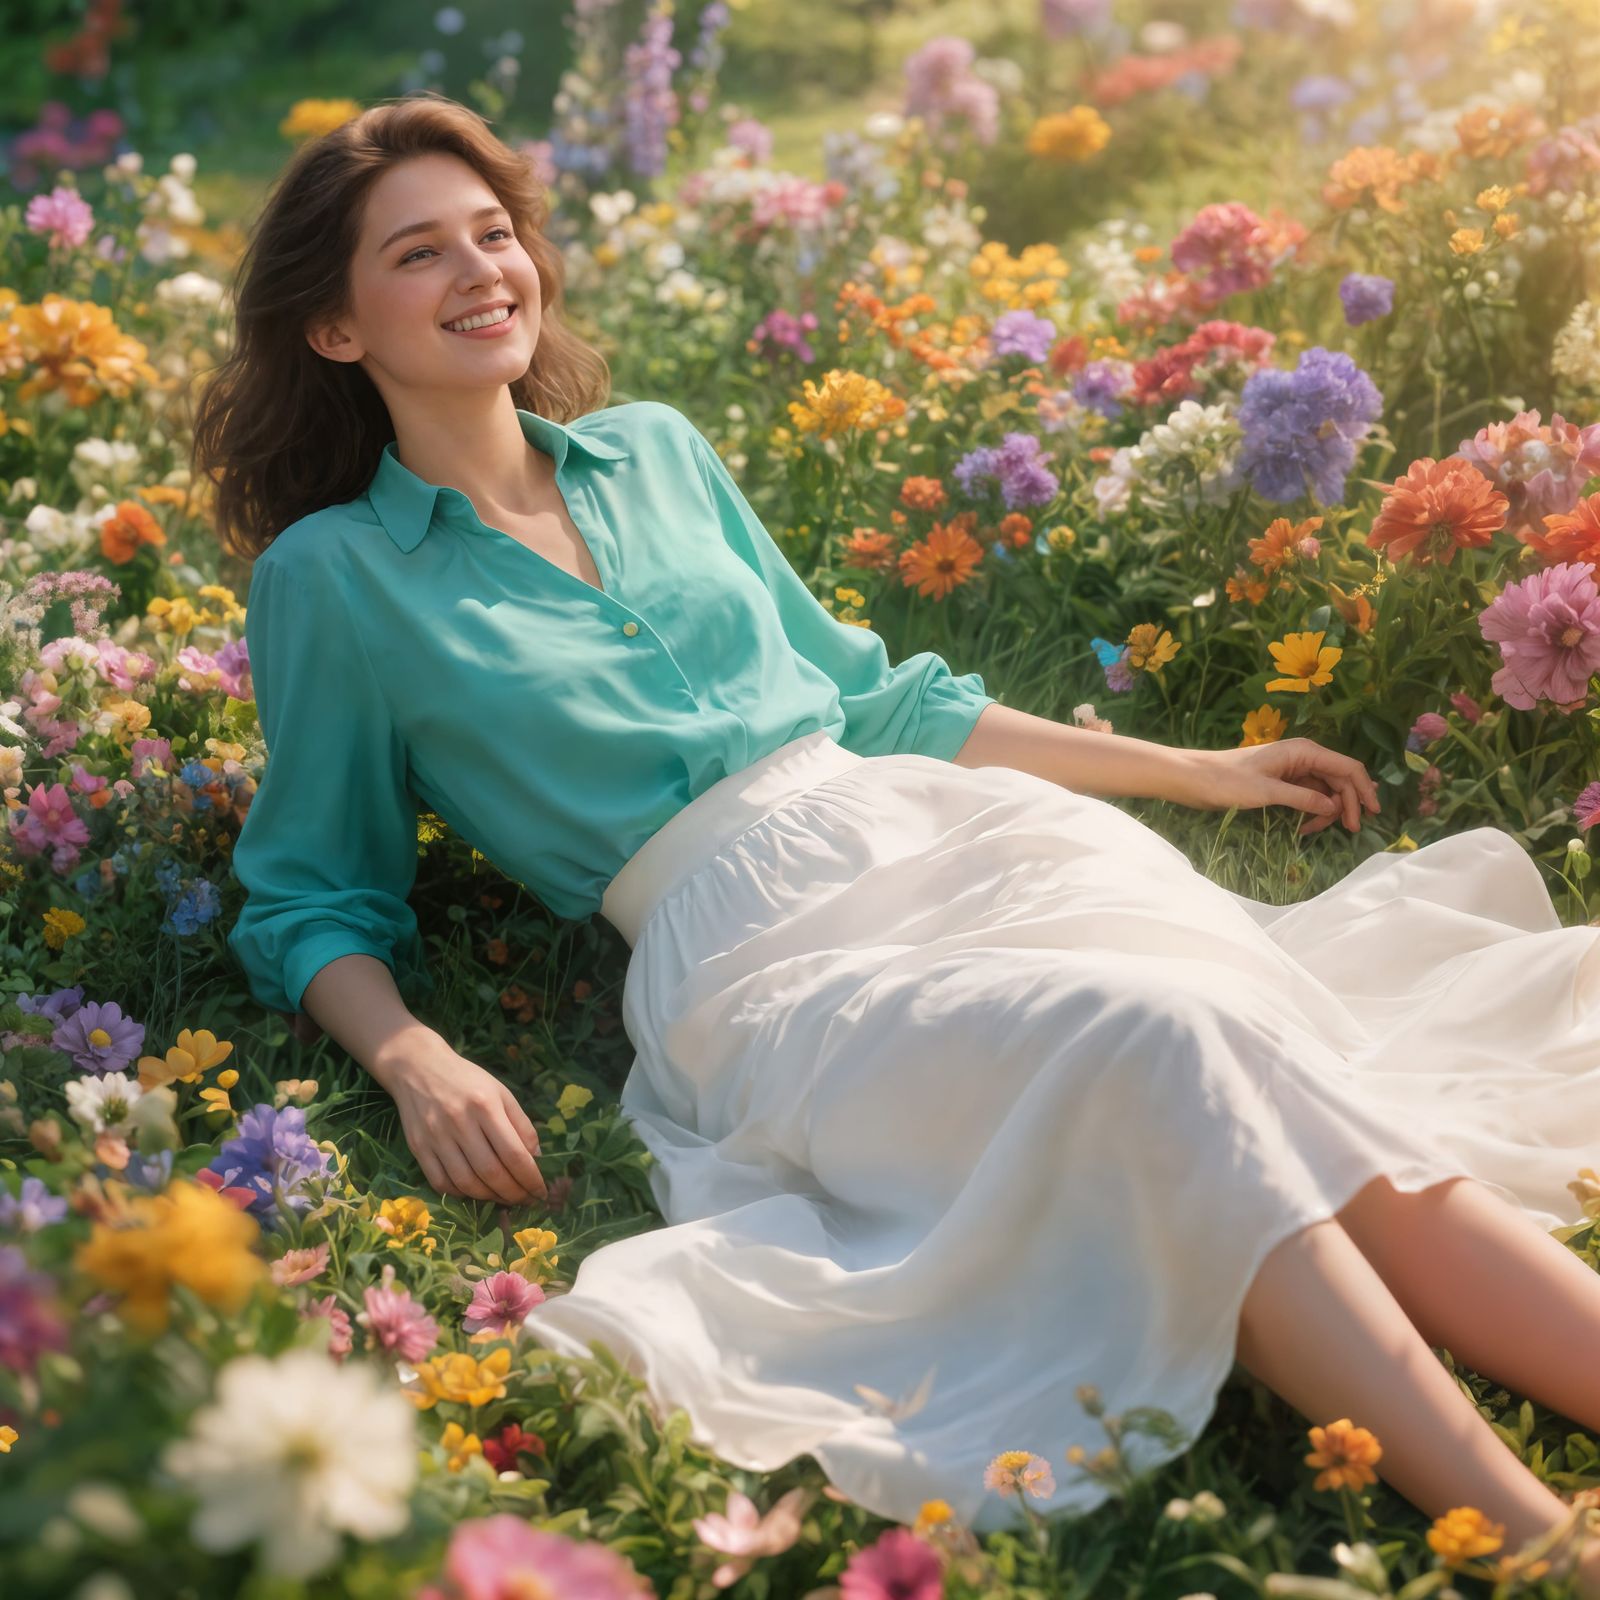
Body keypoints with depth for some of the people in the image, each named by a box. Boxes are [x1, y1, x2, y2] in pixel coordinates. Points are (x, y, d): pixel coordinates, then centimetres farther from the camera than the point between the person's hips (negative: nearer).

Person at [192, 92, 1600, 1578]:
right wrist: (414, 1061, -11)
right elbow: (314, 898, 11)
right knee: (1155, 1055, -33)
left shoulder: (653, 449, 19)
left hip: (955, 824, 5)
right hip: (749, 938, -5)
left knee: (1301, 1074, -24)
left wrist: (1188, 768, 24)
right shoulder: (332, 577, 7)